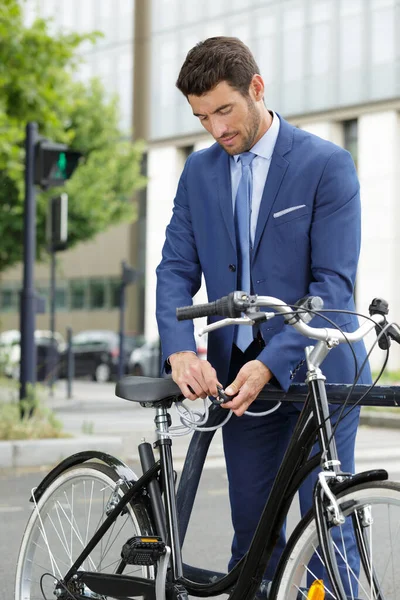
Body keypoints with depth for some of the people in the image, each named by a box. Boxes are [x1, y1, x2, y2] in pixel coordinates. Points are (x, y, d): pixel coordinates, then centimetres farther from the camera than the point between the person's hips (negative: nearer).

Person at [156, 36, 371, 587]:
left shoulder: (327, 164, -8)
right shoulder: (199, 172, 9)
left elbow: (333, 282, -13)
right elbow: (176, 269, 4)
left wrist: (270, 364, -24)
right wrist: (181, 350, -15)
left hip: (316, 374, -4)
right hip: (237, 375, 4)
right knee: (254, 536, 8)